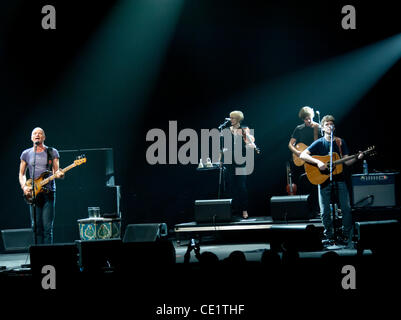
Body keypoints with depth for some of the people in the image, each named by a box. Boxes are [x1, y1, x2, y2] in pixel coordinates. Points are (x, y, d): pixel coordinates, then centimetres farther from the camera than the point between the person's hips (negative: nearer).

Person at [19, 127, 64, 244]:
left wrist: (59, 174, -20)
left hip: (48, 192, -2)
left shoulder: (52, 152, 6)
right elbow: (21, 173, 16)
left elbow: (56, 171, 4)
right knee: (36, 227, 0)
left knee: (47, 227, -6)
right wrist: (24, 186, -2)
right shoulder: (26, 154, 11)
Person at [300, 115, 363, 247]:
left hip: (339, 179, 2)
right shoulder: (319, 143, 1)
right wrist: (318, 162, -20)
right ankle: (329, 236, 12)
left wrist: (356, 158, -9)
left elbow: (346, 161, 10)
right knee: (325, 211, 0)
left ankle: (346, 236, 4)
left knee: (346, 208, -5)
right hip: (324, 180, -2)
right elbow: (302, 155, -9)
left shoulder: (340, 142, 10)